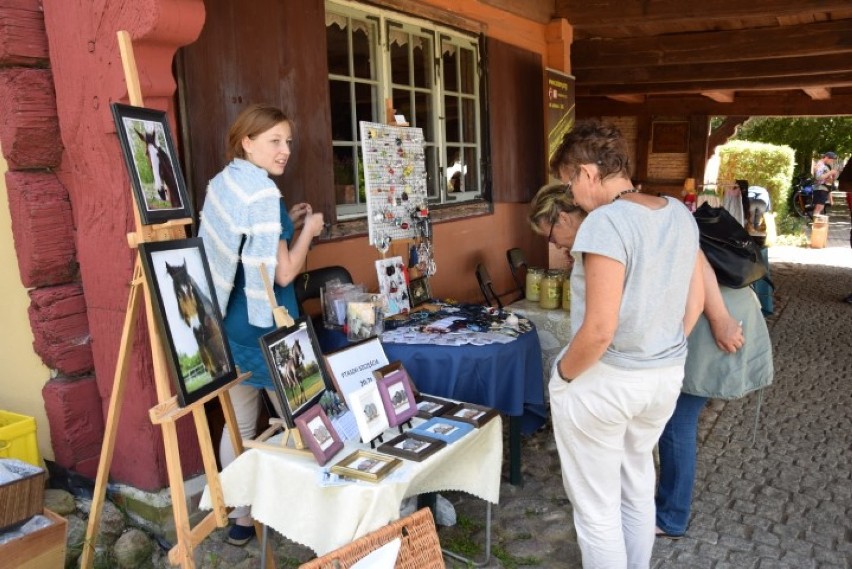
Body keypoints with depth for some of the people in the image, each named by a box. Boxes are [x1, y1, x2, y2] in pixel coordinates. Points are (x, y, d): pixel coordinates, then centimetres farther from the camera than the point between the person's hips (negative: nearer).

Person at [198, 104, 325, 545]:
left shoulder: (223, 182, 8)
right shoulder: (263, 193, -19)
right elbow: (283, 273, -20)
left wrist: (284, 224, 15)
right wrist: (307, 230, -6)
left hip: (230, 322, 8)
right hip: (263, 325, -8)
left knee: (239, 422, 16)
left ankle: (239, 518, 28)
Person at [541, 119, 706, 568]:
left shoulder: (605, 222, -22)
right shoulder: (680, 214, 2)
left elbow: (599, 329, -25)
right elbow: (695, 300, 10)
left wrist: (562, 377, -10)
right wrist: (662, 355, 18)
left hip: (605, 381, -8)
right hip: (667, 376, 8)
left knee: (595, 505, 11)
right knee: (637, 486, 27)